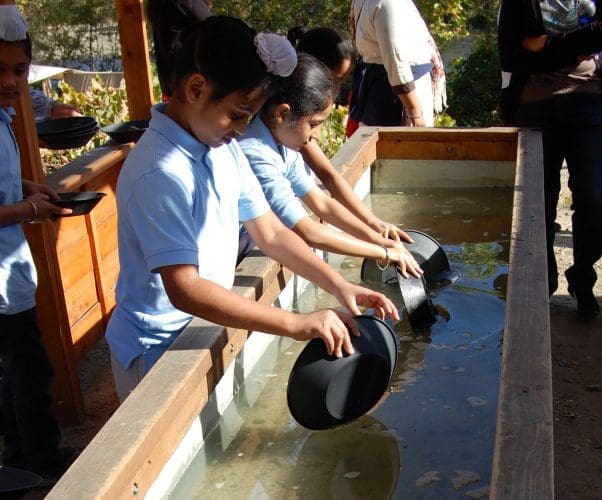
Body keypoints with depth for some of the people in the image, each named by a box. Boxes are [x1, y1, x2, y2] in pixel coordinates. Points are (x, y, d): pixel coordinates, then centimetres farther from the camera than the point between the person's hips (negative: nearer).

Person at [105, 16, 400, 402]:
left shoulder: (224, 149, -1)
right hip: (158, 350, -8)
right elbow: (184, 289, -32)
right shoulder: (161, 174, -28)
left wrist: (340, 287, -9)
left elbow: (271, 233, 3)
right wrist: (295, 324, -34)